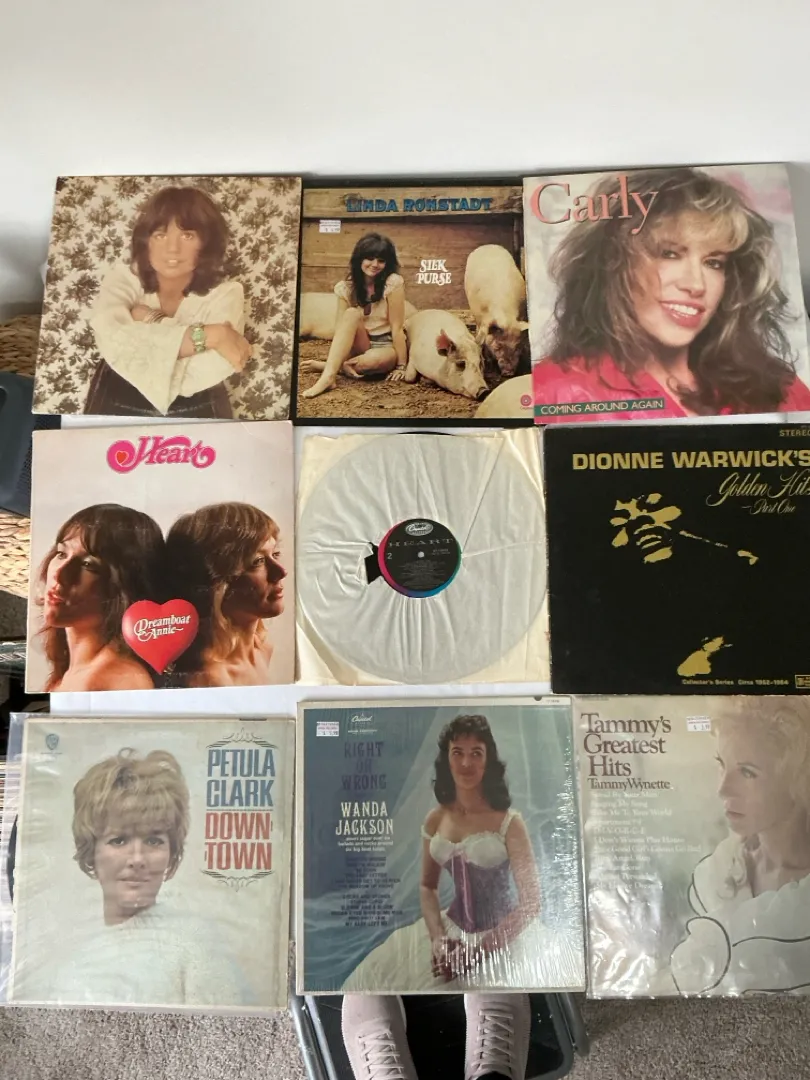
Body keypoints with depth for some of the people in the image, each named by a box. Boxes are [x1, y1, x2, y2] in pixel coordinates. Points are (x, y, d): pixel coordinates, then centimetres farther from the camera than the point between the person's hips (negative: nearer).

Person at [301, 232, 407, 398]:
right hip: (360, 346, 3)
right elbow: (340, 328, -12)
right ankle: (329, 375, -37)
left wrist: (401, 366, -18)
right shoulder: (346, 287, -4)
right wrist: (342, 361, -28)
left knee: (374, 360, -39)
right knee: (352, 314, -28)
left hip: (386, 346, -3)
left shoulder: (393, 283, -15)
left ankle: (325, 365, -15)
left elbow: (397, 327, -17)